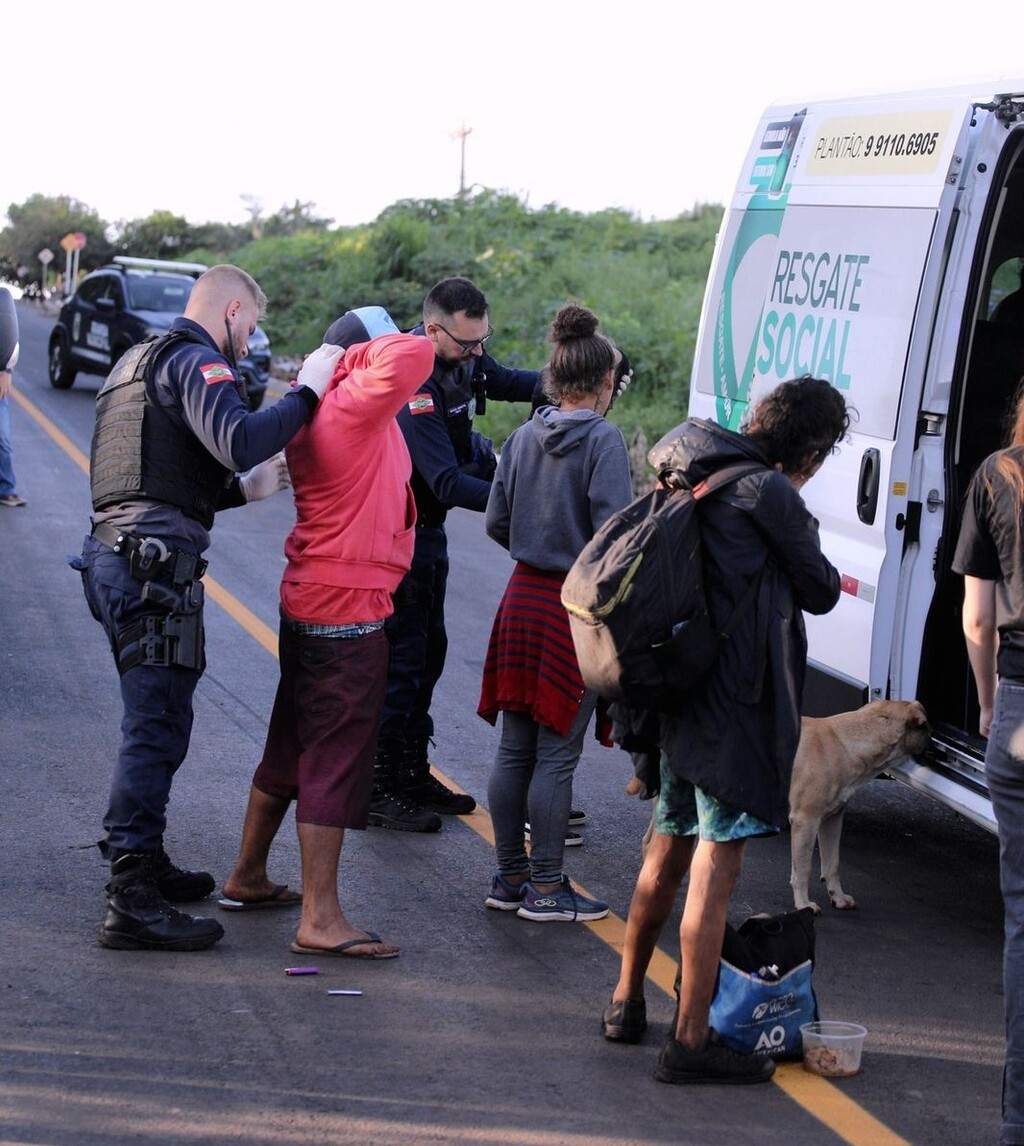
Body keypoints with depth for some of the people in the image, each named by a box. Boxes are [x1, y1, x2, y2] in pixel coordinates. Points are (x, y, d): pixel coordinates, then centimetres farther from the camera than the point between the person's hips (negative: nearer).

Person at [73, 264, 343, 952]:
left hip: (115, 552, 10)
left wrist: (246, 488, 21)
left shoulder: (140, 361, 26)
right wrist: (307, 391, -13)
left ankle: (141, 862, 32)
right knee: (159, 727, -10)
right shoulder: (195, 361, -6)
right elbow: (241, 440, -25)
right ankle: (132, 904, -12)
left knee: (153, 721, 20)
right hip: (156, 565, -10)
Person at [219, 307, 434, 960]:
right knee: (337, 758, -7)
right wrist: (358, 355, -13)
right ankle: (320, 919, -5)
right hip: (348, 612, -10)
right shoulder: (355, 405, -18)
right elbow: (415, 356, -30)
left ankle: (248, 879, 32)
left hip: (309, 600, 10)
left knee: (293, 746, 20)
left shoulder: (314, 409, 9)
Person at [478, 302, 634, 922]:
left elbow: (497, 522, 12)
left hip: (523, 600, 7)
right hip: (576, 608, -6)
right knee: (557, 754, -1)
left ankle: (511, 877, 21)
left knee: (515, 749, 12)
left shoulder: (524, 436, 7)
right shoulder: (603, 439, -12)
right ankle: (545, 887, 5)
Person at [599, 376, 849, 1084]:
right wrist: (825, 577, 20)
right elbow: (820, 591, -3)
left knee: (668, 857, 20)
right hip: (736, 702, -9)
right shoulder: (771, 494, -12)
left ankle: (627, 1002, 30)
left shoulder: (694, 481, 12)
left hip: (678, 697, 9)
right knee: (716, 868, -7)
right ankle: (691, 1040, -6)